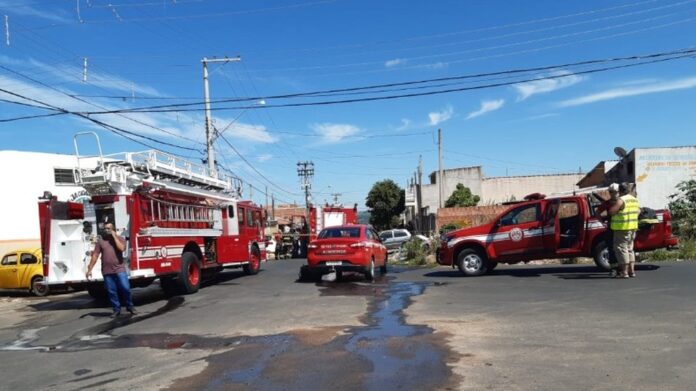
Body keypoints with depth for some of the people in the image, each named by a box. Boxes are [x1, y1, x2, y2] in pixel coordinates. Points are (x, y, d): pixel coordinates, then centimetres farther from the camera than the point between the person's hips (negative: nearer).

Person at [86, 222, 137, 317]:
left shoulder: (120, 238, 4)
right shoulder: (100, 240, 6)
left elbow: (122, 248, -17)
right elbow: (95, 255, 5)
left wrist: (114, 236, -11)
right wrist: (90, 269, 2)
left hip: (119, 269, -2)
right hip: (107, 271, 2)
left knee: (125, 288, -6)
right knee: (111, 292, 5)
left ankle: (130, 306, 10)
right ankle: (116, 309, 15)